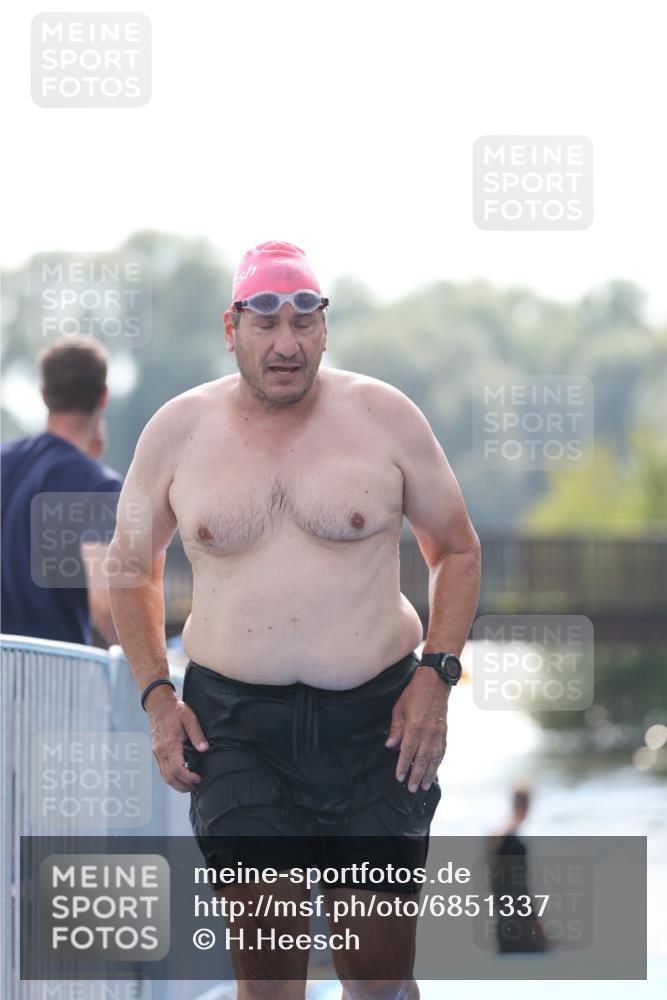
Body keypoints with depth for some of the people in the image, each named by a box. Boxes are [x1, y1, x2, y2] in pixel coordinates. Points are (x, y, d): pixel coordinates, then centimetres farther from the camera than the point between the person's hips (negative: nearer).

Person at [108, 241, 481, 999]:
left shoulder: (383, 416, 2)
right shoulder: (178, 431, 5)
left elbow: (457, 550, 12)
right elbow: (130, 565, 18)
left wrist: (435, 677, -2)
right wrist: (156, 696, 5)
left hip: (373, 718, 0)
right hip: (233, 726, 0)